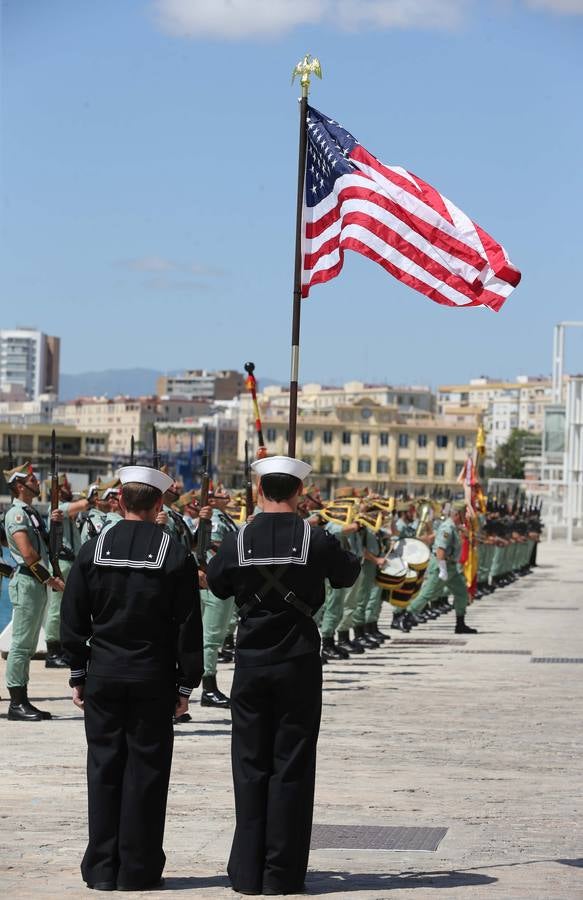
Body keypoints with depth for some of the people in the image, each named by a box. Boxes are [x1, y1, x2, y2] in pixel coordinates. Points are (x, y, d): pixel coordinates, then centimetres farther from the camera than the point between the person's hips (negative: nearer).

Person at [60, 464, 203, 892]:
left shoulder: (94, 549, 0)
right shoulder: (176, 555, -6)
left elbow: (73, 618, 3)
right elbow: (189, 626, -5)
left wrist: (78, 672, 10)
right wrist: (186, 683, 2)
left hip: (103, 676, 2)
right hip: (153, 678, -2)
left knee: (104, 766, 7)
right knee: (146, 768, 4)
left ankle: (102, 868, 9)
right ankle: (138, 868, 6)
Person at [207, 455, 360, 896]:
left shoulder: (238, 541, -4)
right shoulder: (317, 539, -7)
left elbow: (216, 584, 13)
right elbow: (348, 575, 11)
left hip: (252, 662, 1)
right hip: (299, 664, -1)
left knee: (251, 765, 8)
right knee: (291, 766, 4)